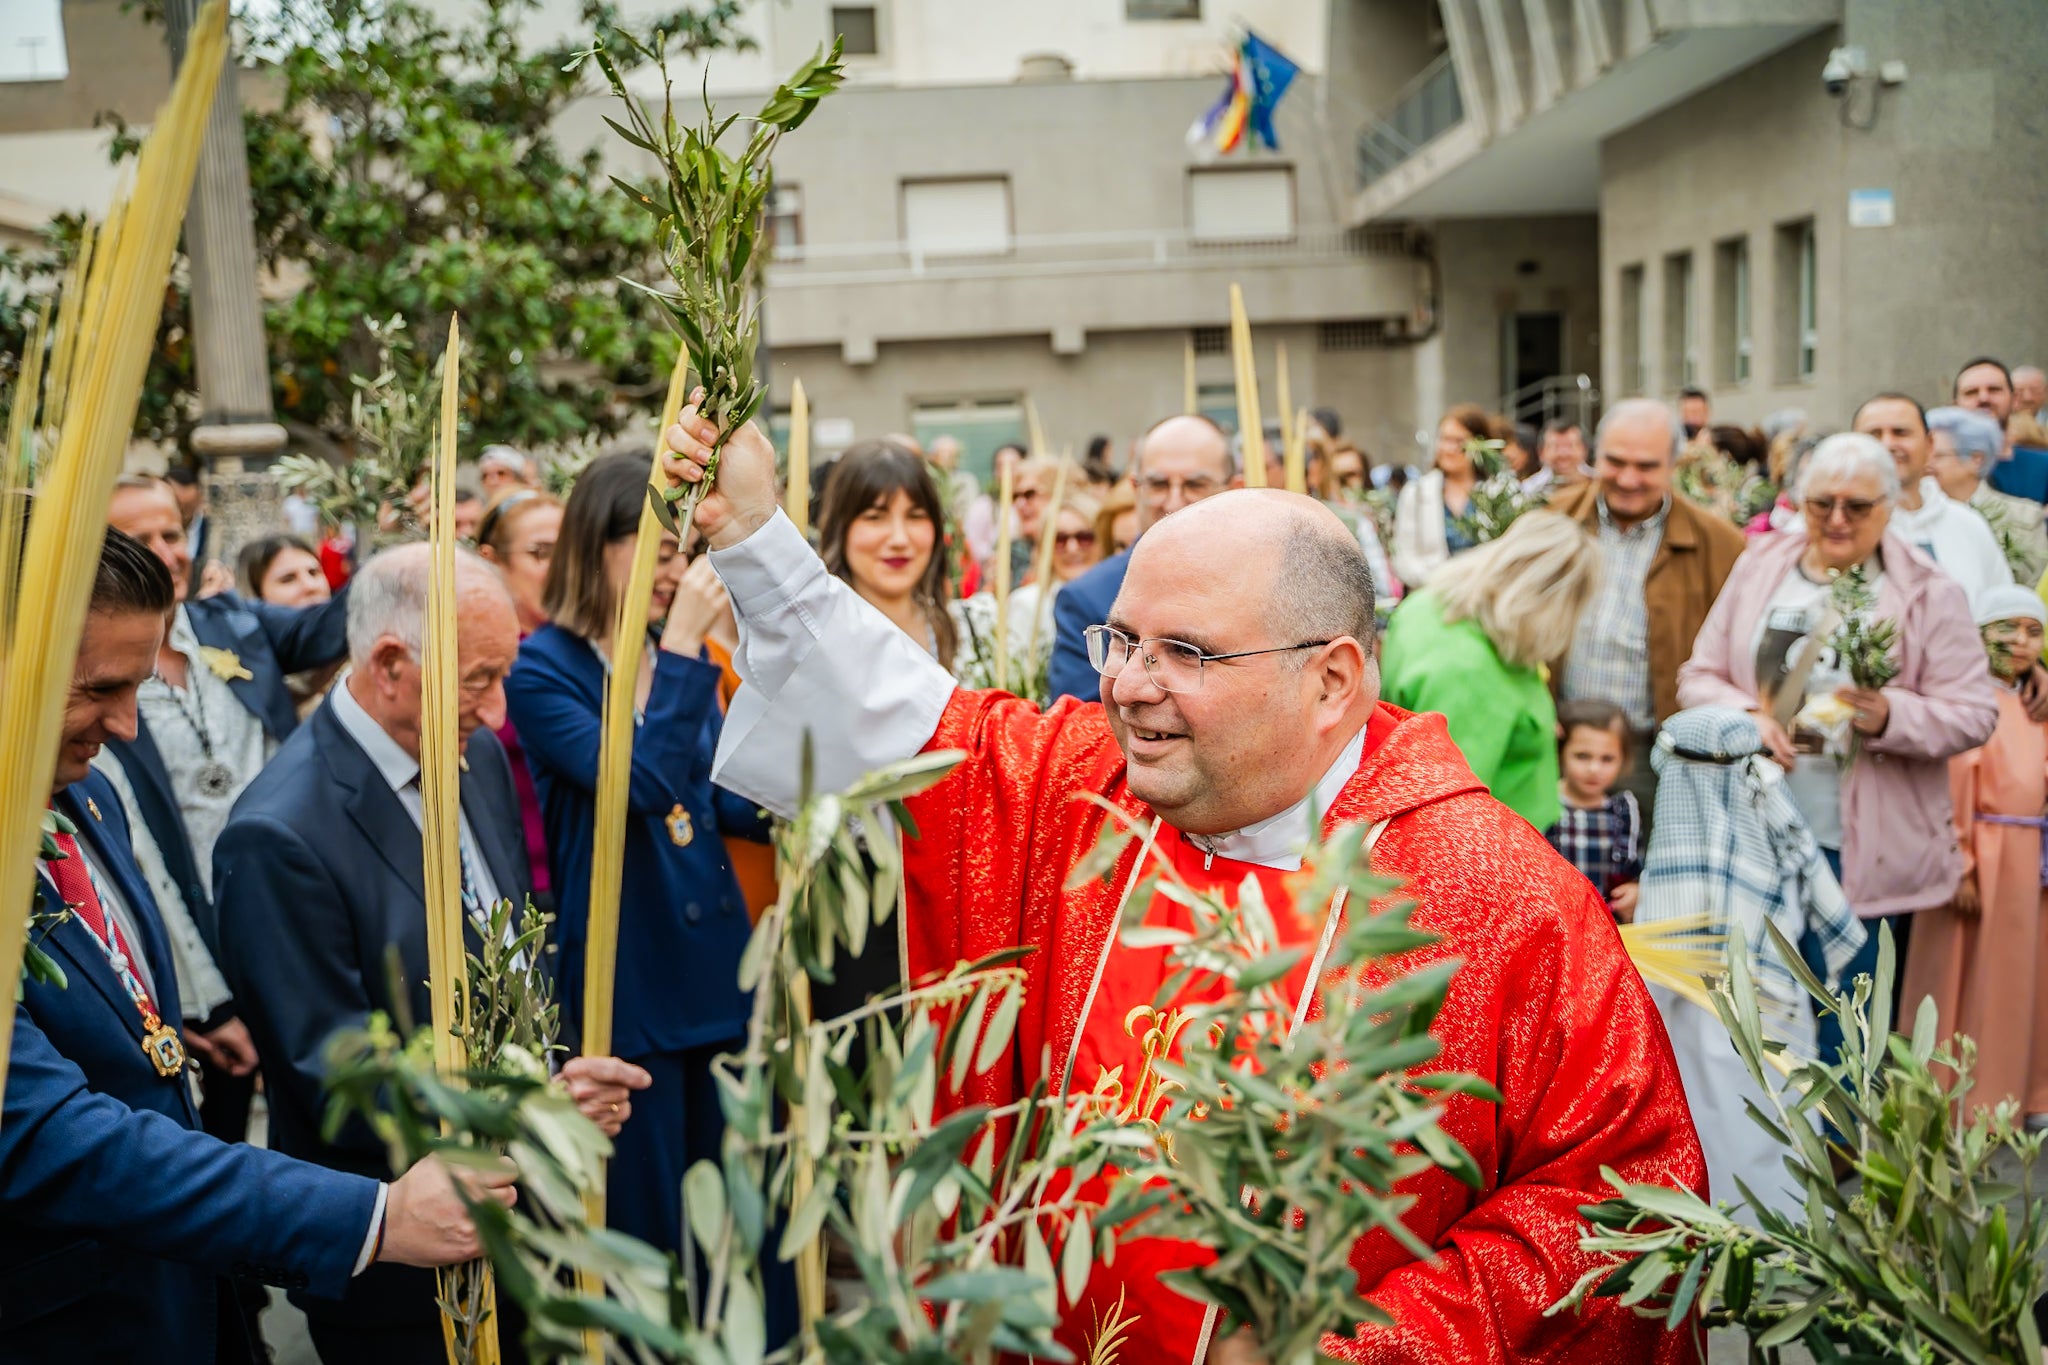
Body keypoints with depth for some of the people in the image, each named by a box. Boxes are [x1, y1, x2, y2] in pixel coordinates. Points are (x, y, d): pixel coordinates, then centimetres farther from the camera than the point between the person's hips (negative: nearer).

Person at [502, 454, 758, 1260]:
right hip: (626, 974, -6)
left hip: (716, 958, 6)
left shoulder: (678, 654, 9)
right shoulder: (542, 672, -11)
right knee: (650, 1221, 6)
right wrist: (682, 649, -23)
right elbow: (645, 783, -23)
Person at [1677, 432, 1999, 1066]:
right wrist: (1747, 717, -12)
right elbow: (1698, 676, 8)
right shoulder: (1758, 569, 6)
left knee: (1840, 1030, 5)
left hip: (1861, 848, -3)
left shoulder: (1930, 594, -3)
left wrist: (1891, 717, -23)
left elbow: (1973, 714, -5)